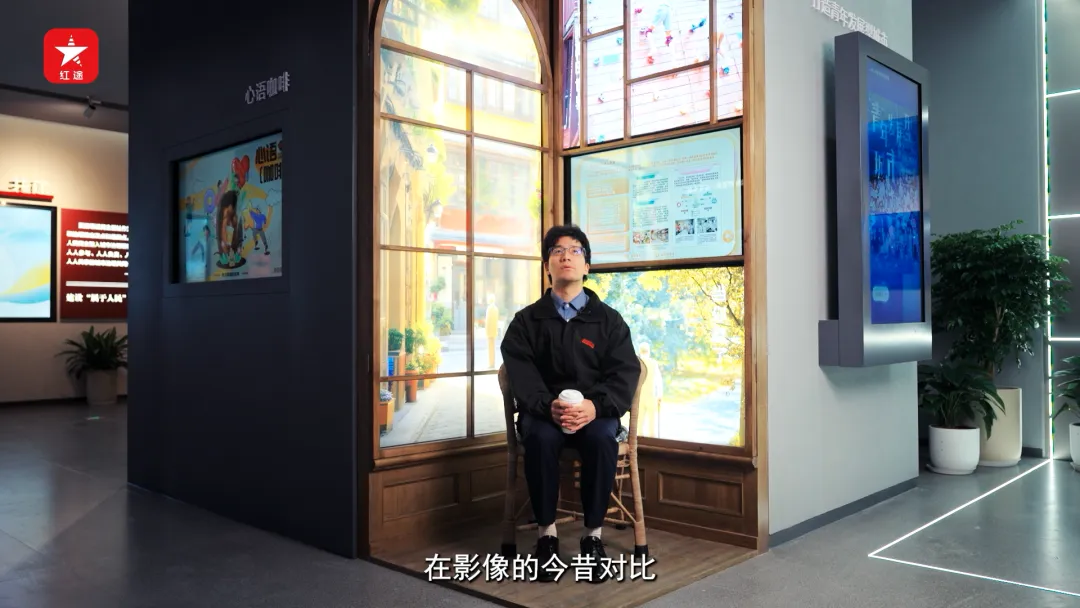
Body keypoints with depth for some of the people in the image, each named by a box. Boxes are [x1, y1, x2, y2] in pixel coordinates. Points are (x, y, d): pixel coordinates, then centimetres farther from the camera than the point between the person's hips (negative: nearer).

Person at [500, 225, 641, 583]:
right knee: (540, 437, -33)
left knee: (602, 437, -33)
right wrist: (548, 406, -25)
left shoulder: (609, 319, 10)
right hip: (543, 411, 0)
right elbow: (520, 374, -4)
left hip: (596, 412, 0)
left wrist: (595, 406, -22)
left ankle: (593, 534, -17)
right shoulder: (526, 321, 10)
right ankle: (546, 533, -17)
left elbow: (625, 373, -2)